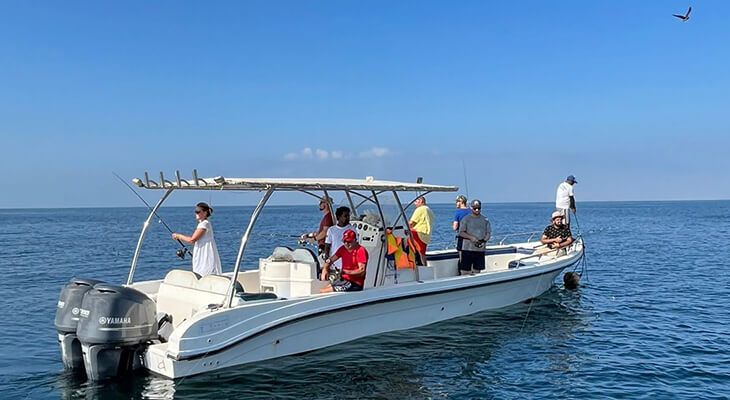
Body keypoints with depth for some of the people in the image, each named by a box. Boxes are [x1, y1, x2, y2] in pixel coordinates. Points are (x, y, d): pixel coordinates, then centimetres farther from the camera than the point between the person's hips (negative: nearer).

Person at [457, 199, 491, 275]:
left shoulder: (485, 220, 11)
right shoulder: (466, 219, 1)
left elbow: (488, 233, 9)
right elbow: (461, 233, -3)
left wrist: (484, 241, -11)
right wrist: (471, 238, -18)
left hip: (480, 249, 3)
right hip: (468, 249, -3)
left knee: (477, 270, 9)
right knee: (465, 270, -5)